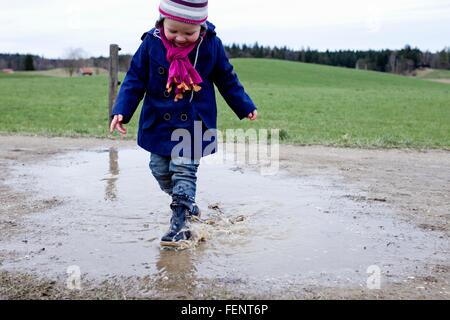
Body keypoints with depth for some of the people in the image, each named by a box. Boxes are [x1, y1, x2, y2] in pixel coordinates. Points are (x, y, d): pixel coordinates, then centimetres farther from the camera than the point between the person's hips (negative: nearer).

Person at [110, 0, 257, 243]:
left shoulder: (211, 45, -10)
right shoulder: (151, 43, -10)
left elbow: (227, 79, 5)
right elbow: (135, 79, -2)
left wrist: (245, 107, 12)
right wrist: (121, 111, -10)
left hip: (194, 125, -3)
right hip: (158, 123, 3)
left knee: (184, 170, -5)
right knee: (160, 169, 11)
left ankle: (180, 221, 2)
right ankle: (187, 204, 32)